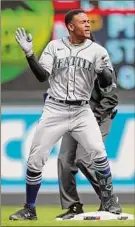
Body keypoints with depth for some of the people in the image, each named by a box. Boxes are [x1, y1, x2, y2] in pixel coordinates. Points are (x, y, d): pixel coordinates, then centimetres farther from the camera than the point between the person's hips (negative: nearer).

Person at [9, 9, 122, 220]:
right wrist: (30, 54, -17)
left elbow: (106, 85, -5)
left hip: (81, 111, 0)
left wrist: (103, 69, -26)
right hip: (55, 110, 0)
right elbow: (43, 76, -4)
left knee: (99, 154, -15)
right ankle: (29, 210, 11)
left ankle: (109, 201, 5)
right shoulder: (54, 46, 2)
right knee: (35, 159, -2)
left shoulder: (97, 50, 0)